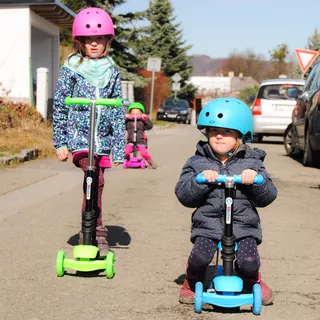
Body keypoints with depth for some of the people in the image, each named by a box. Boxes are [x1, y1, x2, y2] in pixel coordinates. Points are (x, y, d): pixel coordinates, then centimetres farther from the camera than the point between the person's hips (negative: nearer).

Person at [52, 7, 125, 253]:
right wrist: (60, 142, 0)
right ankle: (96, 231, -12)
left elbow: (118, 111, 8)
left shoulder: (112, 71, 8)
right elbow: (59, 106, 3)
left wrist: (119, 148, 2)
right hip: (78, 134, -3)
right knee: (95, 179, -22)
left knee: (95, 183, 5)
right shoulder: (71, 68, 1)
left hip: (102, 138, 3)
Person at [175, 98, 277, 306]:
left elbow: (268, 197, 3)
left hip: (244, 225, 0)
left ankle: (254, 282, 18)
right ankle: (193, 283, 12)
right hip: (208, 224, 0)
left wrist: (256, 179, -16)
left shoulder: (251, 163, 7)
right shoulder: (198, 162, 7)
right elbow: (183, 195, -1)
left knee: (249, 262, -20)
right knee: (200, 257, -25)